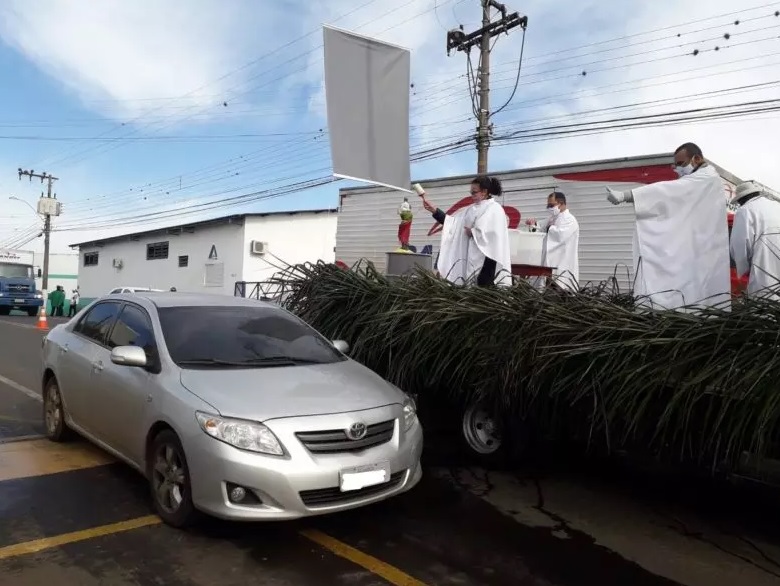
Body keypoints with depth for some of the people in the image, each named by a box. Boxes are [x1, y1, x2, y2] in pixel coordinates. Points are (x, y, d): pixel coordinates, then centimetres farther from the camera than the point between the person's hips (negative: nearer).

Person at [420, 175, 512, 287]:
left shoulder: (495, 209, -3)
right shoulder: (471, 209, 17)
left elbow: (494, 233, -16)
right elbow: (451, 221, 11)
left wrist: (472, 233, -6)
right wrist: (434, 210, 1)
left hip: (486, 257, -7)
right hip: (471, 256, 7)